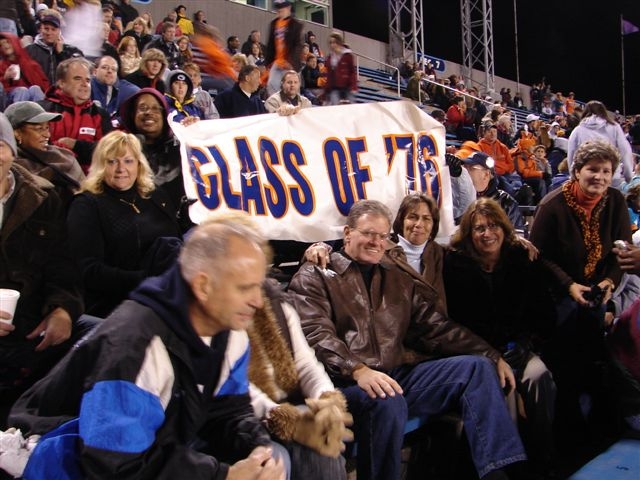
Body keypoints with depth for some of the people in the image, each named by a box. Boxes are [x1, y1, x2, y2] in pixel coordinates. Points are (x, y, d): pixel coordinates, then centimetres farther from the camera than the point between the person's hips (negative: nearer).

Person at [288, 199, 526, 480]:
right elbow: (316, 334, -12)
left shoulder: (399, 280, 22)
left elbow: (435, 327, 19)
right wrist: (358, 370, -30)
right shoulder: (314, 277, 4)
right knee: (388, 402, -37)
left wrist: (491, 355, 8)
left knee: (478, 367, -8)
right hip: (347, 382, -6)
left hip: (400, 375, 6)